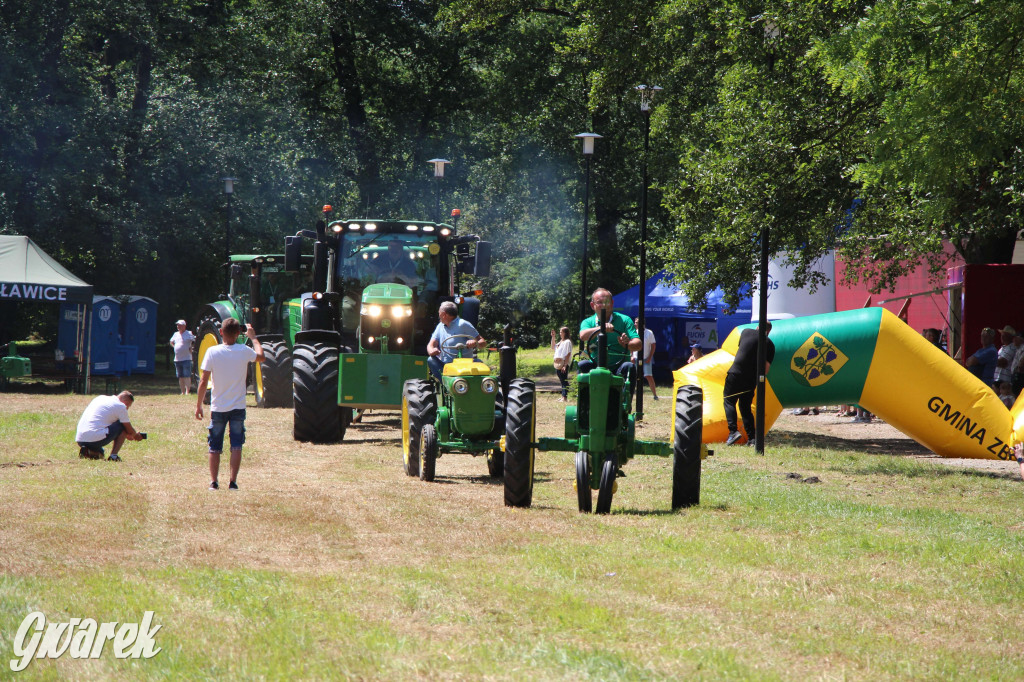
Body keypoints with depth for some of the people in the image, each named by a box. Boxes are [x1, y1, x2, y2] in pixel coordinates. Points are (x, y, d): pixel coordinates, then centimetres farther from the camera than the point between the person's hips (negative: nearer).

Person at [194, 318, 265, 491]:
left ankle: (213, 481, 10)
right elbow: (261, 357, 17)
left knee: (215, 447, 10)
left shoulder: (212, 352, -10)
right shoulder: (244, 351, -7)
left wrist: (198, 405, 1)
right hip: (238, 406, 0)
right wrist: (253, 337, 29)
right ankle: (233, 481, -5)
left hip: (218, 408, 0)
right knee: (236, 445, 2)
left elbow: (204, 381, -9)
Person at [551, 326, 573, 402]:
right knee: (562, 381, 13)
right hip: (558, 365, 9)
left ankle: (565, 397, -6)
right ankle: (563, 396, 19)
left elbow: (568, 354, -16)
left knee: (564, 381, -6)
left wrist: (565, 365, -21)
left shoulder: (567, 342, -11)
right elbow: (553, 347, 30)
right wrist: (553, 337, 20)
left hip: (563, 365, -9)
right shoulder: (560, 342, 17)